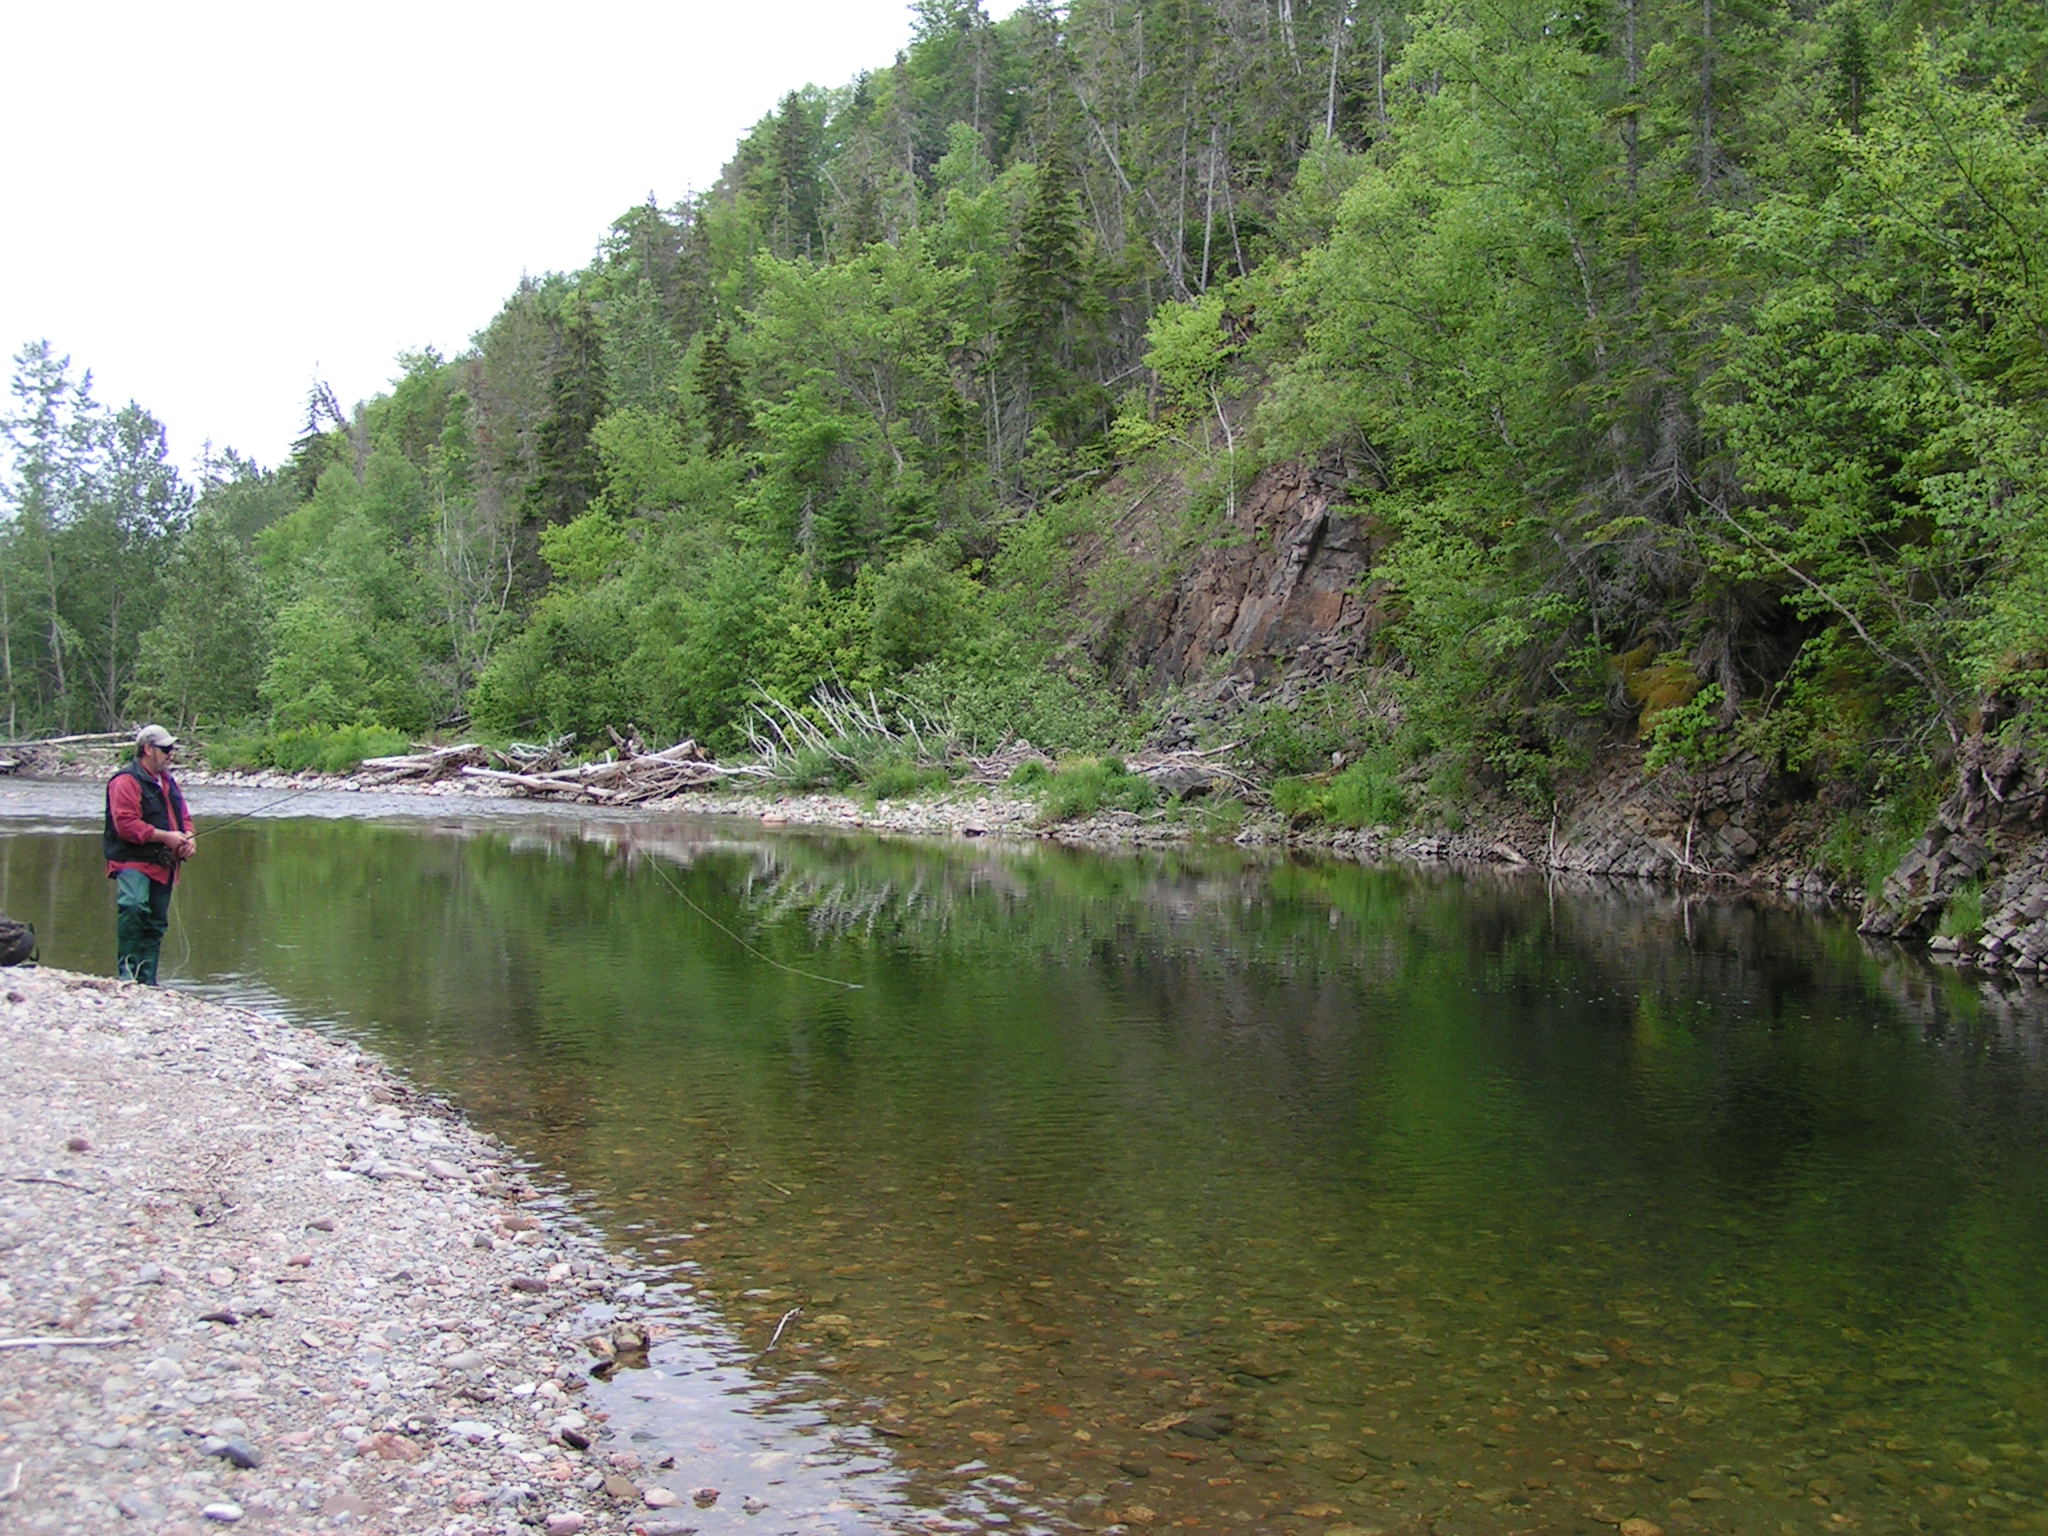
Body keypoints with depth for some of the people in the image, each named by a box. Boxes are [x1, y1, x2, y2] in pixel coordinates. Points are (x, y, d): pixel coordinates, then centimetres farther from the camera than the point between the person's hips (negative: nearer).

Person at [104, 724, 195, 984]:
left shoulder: (168, 781, 19)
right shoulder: (126, 781, -9)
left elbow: (183, 816, 25)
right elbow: (126, 824, -19)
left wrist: (188, 836, 3)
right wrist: (165, 837, -19)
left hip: (163, 864, 8)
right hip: (133, 861, -8)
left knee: (156, 923, 10)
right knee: (134, 907, -29)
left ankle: (147, 979, 16)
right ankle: (127, 969, -20)